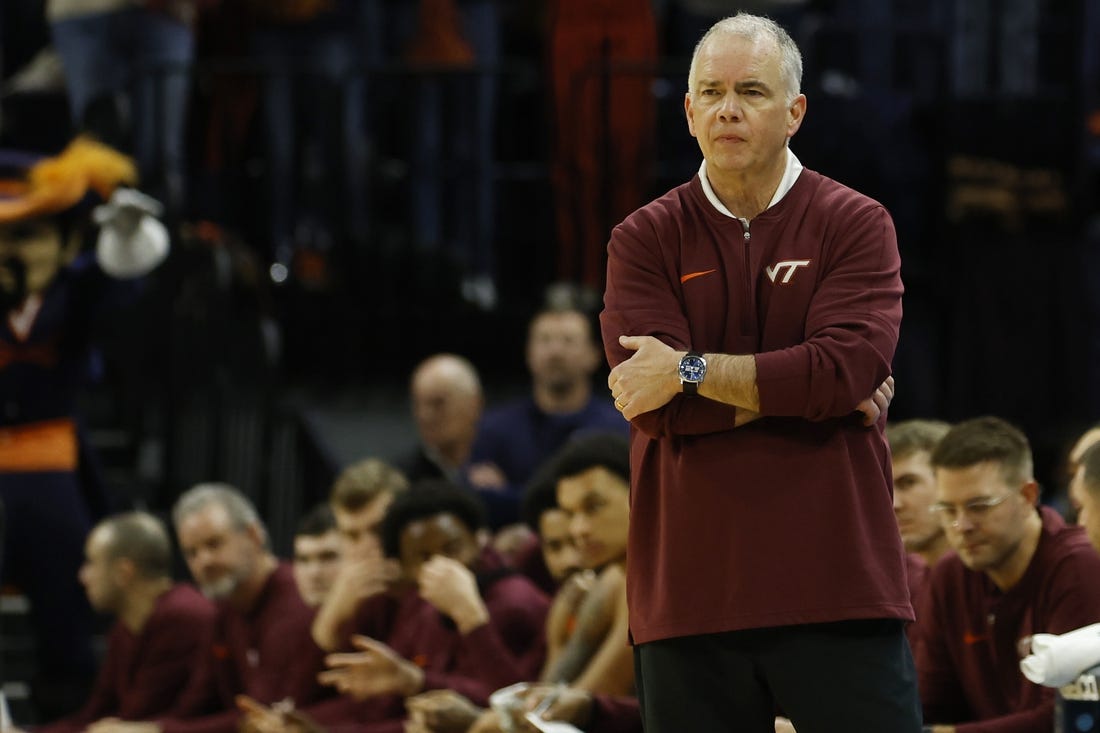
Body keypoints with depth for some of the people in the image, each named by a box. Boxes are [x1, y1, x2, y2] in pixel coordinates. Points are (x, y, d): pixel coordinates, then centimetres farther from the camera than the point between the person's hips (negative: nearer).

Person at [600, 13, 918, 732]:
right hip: (688, 591, 1)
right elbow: (655, 407, -7)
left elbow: (850, 368, -12)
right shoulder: (646, 240, 7)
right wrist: (807, 392, -9)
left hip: (837, 588, -1)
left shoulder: (856, 224, 4)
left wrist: (691, 370, -10)